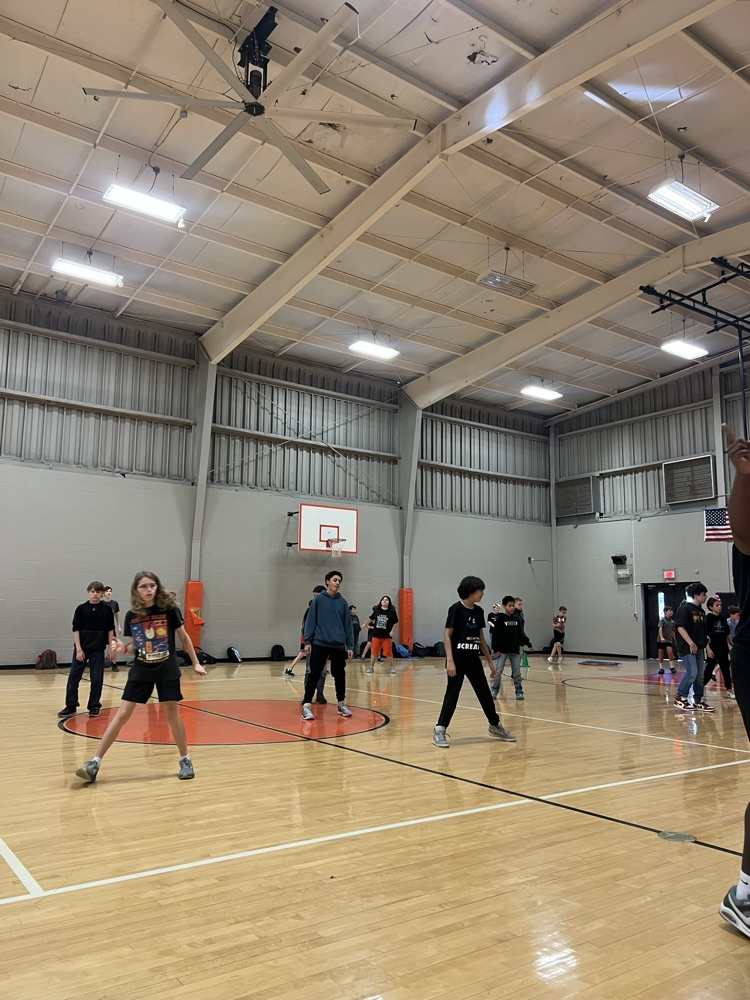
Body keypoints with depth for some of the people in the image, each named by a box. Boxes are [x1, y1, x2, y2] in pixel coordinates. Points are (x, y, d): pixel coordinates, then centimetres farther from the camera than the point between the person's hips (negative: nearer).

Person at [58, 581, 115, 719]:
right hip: (81, 648, 0)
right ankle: (71, 707, 8)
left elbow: (110, 630, 4)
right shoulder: (81, 608, -1)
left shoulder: (107, 609, 0)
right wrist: (79, 649, -7)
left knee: (96, 679, 3)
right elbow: (76, 630, -2)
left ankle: (94, 706, 14)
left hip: (98, 649, 0)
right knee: (73, 677, -1)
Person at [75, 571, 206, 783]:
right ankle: (94, 763, 6)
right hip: (141, 671, 2)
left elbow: (184, 638, 0)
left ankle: (185, 761, 21)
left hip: (167, 671, -2)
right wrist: (123, 648, -17)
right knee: (122, 714, 0)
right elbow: (133, 647, 5)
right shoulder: (131, 615, -4)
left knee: (172, 715, 4)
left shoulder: (169, 609, -11)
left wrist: (195, 663, 2)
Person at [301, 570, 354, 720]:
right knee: (314, 674, -4)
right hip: (320, 643, -3)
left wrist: (350, 645, 4)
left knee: (340, 675, 10)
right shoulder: (318, 599, 0)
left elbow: (348, 625, 8)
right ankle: (307, 705, 2)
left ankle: (341, 703, 25)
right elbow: (310, 621, -1)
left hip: (339, 645, 3)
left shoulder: (342, 602, 8)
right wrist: (307, 641, -7)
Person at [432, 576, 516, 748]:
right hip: (458, 659, -6)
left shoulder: (479, 611, 8)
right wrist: (450, 661, -20)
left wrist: (490, 661, 15)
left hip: (473, 660, 6)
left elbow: (481, 638, 15)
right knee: (452, 695, -3)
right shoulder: (456, 609, -12)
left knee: (485, 694, 13)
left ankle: (495, 726, 28)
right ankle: (439, 730, 6)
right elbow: (447, 635, -13)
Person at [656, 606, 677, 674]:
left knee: (670, 652, -16)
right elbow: (660, 629, -20)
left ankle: (672, 666, 0)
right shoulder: (662, 619, -8)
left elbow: (673, 632, 16)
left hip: (669, 640, 3)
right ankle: (661, 668, 13)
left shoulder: (672, 622, 6)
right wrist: (661, 637, -33)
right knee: (660, 655, 1)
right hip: (660, 640, -3)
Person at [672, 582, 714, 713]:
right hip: (687, 647, -9)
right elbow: (680, 627, -18)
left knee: (700, 675, 9)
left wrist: (706, 644, 15)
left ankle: (698, 701, 18)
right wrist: (691, 643, -22)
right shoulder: (685, 608, -12)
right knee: (692, 672, -13)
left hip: (698, 647, 9)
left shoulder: (701, 610, 13)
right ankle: (680, 698, -1)